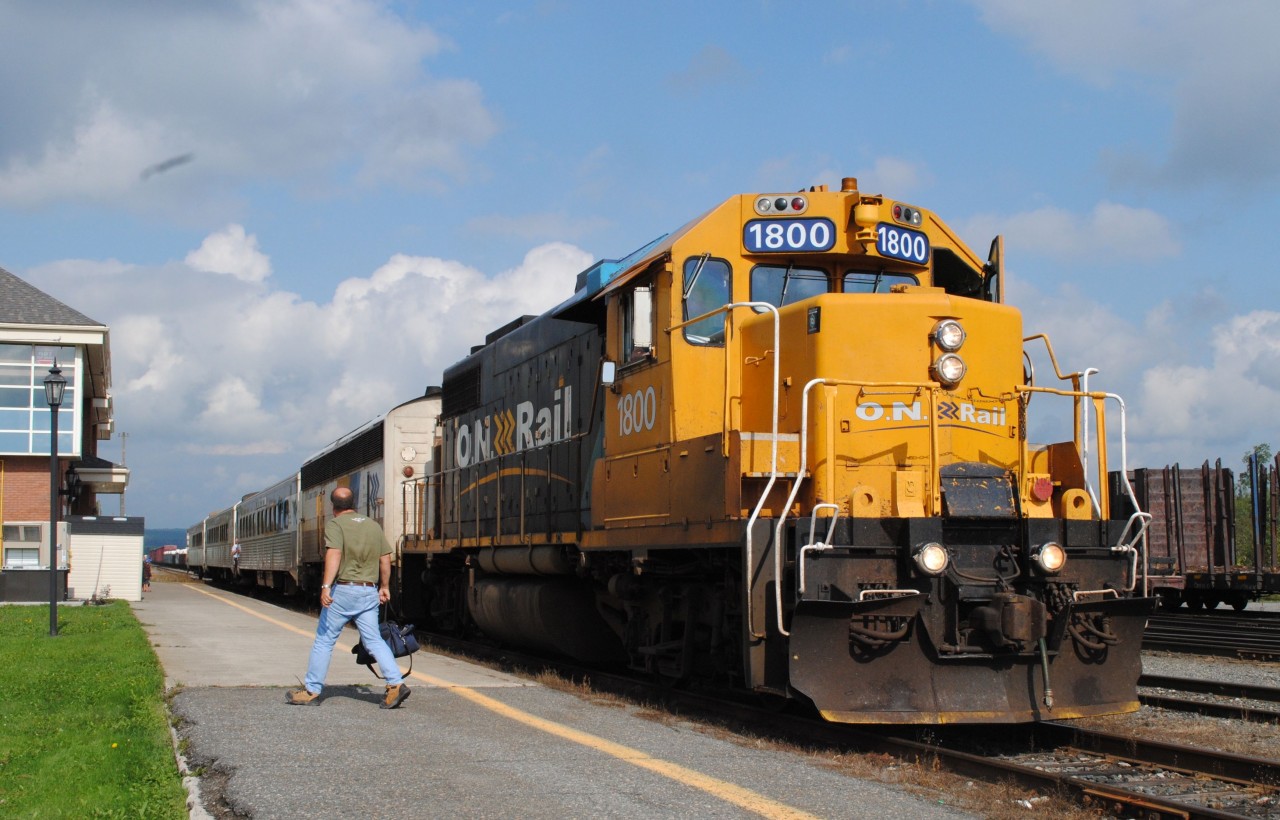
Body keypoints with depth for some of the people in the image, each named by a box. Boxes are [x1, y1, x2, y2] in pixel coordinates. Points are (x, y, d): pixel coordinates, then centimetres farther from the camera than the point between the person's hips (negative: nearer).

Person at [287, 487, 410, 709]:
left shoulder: (335, 524, -5)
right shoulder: (373, 525, 13)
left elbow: (334, 554, -20)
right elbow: (385, 558, 13)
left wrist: (326, 586, -28)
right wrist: (384, 587, 24)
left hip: (343, 589, -5)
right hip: (369, 592, 5)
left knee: (324, 640, 6)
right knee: (374, 640, 6)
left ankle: (311, 689, 11)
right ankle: (396, 684, -9)